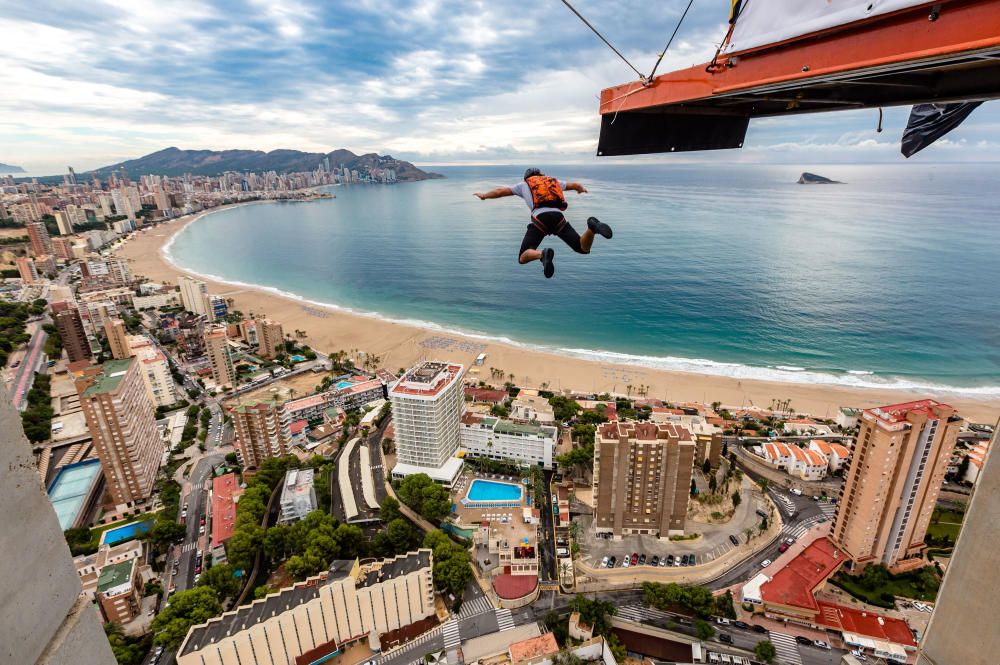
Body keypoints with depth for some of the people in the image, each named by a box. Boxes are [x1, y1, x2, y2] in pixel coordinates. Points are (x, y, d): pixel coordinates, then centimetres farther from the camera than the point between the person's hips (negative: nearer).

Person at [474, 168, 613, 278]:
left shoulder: (524, 184, 32)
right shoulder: (554, 181, 37)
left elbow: (499, 191, 39)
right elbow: (576, 185, 47)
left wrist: (483, 195, 58)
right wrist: (582, 189, 72)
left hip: (540, 219, -2)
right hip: (558, 217, 2)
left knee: (523, 258, -1)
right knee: (584, 249, 8)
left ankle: (543, 254, -36)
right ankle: (592, 226, -26)